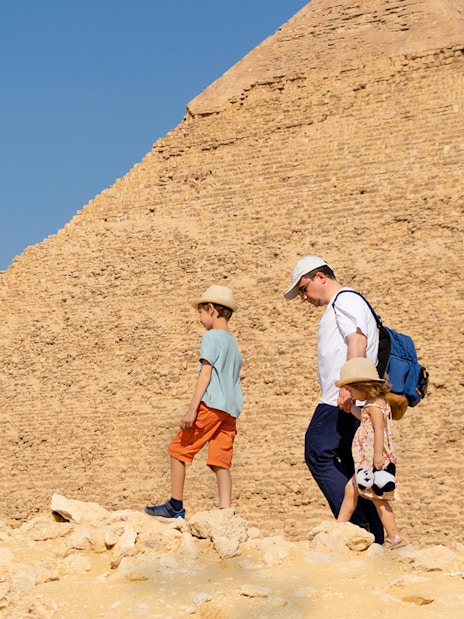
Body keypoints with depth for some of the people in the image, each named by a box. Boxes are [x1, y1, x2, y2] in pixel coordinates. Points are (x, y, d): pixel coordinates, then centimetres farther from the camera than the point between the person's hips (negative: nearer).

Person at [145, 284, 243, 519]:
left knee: (178, 450, 4)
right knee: (220, 462, 2)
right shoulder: (233, 342, 21)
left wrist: (192, 409, -14)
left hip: (210, 405, -8)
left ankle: (175, 506, 8)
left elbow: (205, 375, -12)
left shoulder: (211, 337, -4)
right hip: (230, 409, 8)